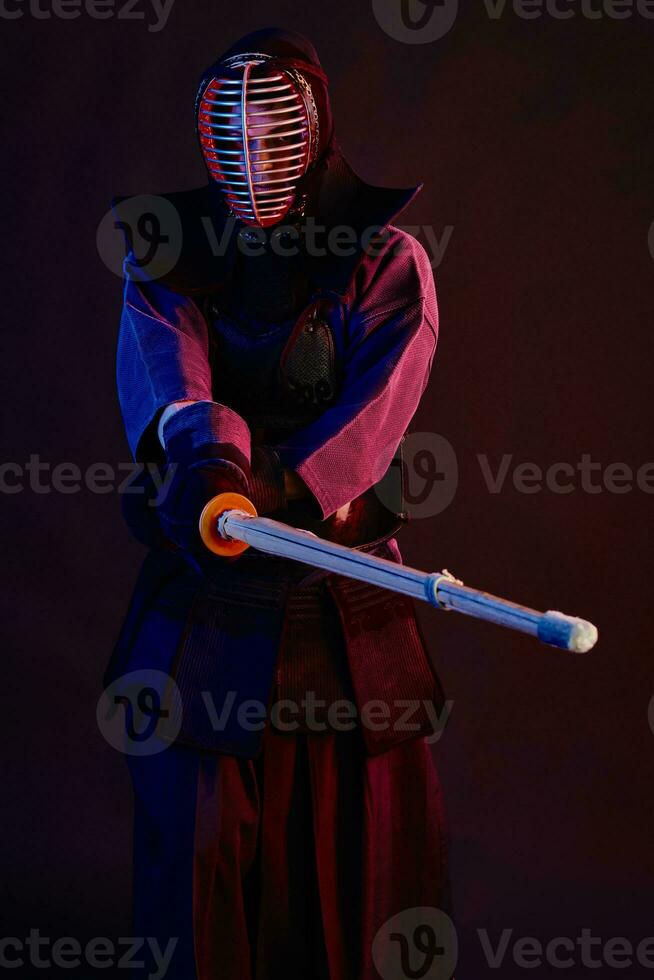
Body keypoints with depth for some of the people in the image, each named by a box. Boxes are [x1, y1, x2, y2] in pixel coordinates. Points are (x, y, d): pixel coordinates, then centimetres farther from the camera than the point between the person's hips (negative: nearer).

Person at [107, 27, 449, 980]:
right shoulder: (168, 252, 4)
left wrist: (269, 494, -34)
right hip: (201, 606, 1)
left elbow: (374, 411, -17)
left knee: (350, 835, 4)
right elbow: (158, 360, -18)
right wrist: (206, 446, -41)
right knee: (196, 830, 6)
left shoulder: (388, 265, -1)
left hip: (342, 607, -1)